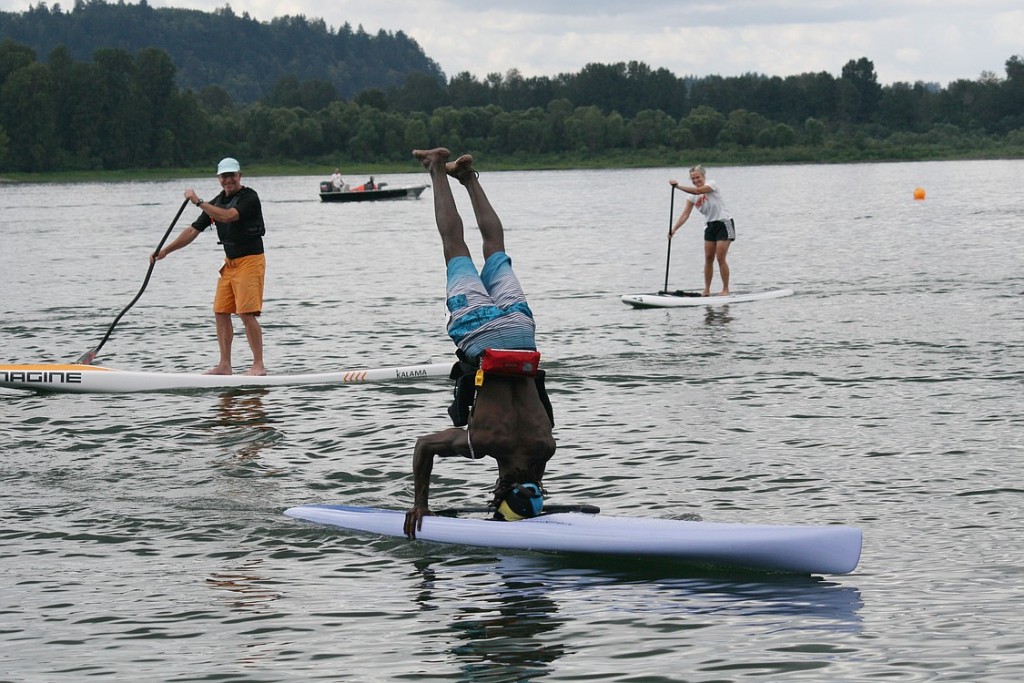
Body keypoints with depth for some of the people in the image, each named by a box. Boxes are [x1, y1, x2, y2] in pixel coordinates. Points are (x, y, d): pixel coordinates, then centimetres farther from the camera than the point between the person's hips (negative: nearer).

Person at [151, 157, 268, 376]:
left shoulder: (249, 197, -11)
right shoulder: (218, 202, 12)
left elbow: (228, 216, -28)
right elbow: (193, 230, 13)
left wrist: (199, 202, -25)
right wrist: (165, 251, 7)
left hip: (250, 260, -8)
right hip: (229, 263, 8)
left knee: (247, 313, -14)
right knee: (221, 313, 4)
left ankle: (259, 365, -11)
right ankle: (224, 365, 8)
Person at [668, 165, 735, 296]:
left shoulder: (711, 184, -14)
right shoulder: (692, 196, 4)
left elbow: (698, 191, -33)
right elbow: (685, 214, -3)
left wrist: (678, 186, -38)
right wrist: (674, 229, -16)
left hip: (724, 223, -7)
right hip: (711, 225, 7)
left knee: (720, 258, -9)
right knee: (708, 259, 4)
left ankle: (725, 290, -2)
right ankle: (707, 290, 11)